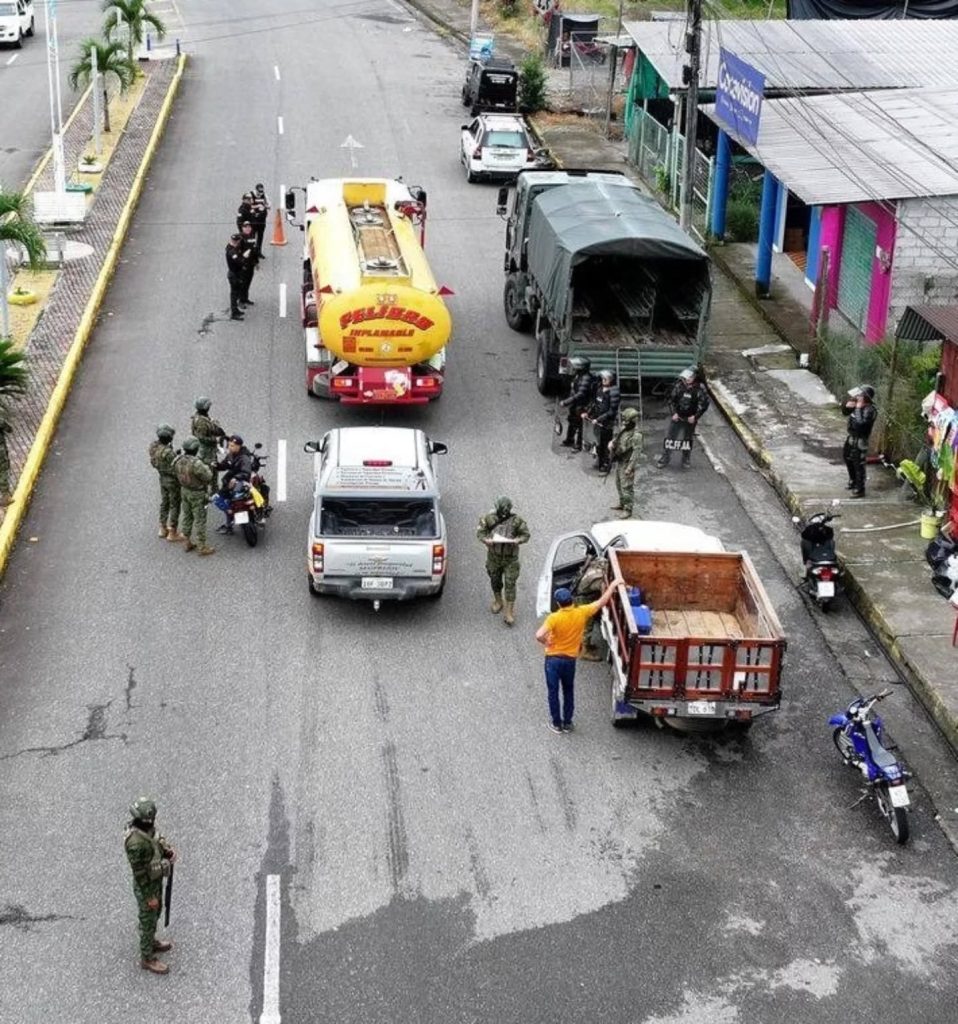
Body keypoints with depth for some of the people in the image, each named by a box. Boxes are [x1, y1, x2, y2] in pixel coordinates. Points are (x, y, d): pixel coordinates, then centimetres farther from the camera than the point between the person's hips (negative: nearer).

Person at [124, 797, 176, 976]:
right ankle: (147, 958, 31)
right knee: (148, 921, 12)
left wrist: (167, 850, -9)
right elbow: (140, 873, -28)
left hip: (156, 880, 9)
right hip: (147, 886, -9)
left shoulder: (145, 827, -12)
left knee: (155, 913, 29)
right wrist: (149, 896, -19)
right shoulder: (136, 843, -38)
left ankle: (151, 942, 52)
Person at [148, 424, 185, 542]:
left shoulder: (153, 446, -11)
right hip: (172, 481, -8)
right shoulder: (168, 453, -35)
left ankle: (163, 528, 37)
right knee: (174, 506, 8)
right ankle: (172, 533, 19)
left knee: (164, 502, 23)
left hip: (162, 478, 8)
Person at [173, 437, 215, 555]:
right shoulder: (196, 463, -32)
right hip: (197, 494, -7)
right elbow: (208, 477, -23)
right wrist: (206, 466, -7)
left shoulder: (178, 460, -9)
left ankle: (188, 542, 33)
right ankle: (202, 547, 12)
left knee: (186, 516, 21)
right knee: (200, 520, 4)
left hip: (184, 491, 7)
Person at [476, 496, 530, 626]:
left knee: (510, 584, -4)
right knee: (495, 581, 19)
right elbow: (480, 531, -4)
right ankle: (498, 602, 45)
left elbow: (526, 534, -6)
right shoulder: (489, 519, -10)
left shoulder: (516, 521, -14)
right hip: (494, 556, 2)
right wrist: (485, 539, -26)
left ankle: (509, 612, 0)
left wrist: (518, 540, -28)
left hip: (510, 558, -2)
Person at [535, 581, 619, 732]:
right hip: (570, 660, 3)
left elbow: (539, 635, -32)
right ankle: (567, 723, 28)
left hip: (553, 659, -3)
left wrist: (546, 643, -11)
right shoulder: (581, 613, -12)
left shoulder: (554, 618, -21)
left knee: (553, 692, 12)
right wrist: (612, 585, 12)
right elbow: (602, 602, 0)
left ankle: (557, 723, 20)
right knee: (568, 692, 20)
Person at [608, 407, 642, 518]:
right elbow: (617, 439, 22)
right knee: (619, 484, 22)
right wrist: (612, 443, -2)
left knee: (627, 487, -2)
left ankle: (628, 509, 7)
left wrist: (630, 468, -25)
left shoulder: (636, 436, -22)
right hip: (619, 462, 9)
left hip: (626, 464, -9)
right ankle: (622, 504, 38)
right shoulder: (624, 429, 4)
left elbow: (636, 452, -23)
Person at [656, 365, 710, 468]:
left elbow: (705, 403, -10)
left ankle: (686, 460, 31)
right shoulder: (679, 385, -8)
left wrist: (695, 416, -13)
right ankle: (665, 458, 17)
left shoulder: (700, 388, -14)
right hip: (677, 416, 2)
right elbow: (671, 399, 1)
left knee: (687, 439, 12)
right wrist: (673, 413, -7)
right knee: (670, 436, 3)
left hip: (690, 418, -2)